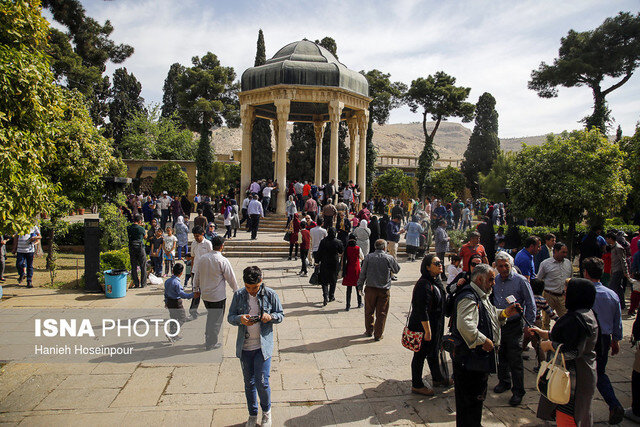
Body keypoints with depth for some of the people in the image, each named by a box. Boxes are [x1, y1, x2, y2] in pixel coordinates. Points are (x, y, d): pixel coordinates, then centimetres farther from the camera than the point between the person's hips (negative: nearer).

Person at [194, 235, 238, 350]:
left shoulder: (202, 258, -2)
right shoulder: (223, 261, -18)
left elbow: (196, 275, 8)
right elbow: (231, 278, -10)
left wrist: (195, 289, 21)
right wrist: (236, 290, 6)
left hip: (204, 294, 6)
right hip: (218, 296, -6)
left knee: (210, 316, 23)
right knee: (216, 319, 10)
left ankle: (208, 338, 34)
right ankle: (211, 343, 20)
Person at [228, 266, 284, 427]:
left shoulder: (270, 295, -6)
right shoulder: (238, 295, -1)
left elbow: (281, 315, 3)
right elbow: (230, 317, 4)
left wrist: (270, 317, -20)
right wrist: (240, 319, -18)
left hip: (263, 346, -2)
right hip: (244, 346, 2)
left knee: (262, 382, -3)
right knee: (249, 383, 13)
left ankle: (266, 411, 26)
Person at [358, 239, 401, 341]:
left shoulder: (368, 257, -4)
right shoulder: (389, 258, -6)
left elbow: (362, 273, -1)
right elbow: (397, 270, 9)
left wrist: (360, 286, 7)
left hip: (370, 288, 1)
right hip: (384, 290, -1)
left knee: (369, 311, 16)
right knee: (381, 313, 8)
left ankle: (369, 331, 29)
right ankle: (378, 335, 14)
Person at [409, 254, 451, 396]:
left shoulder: (436, 281, 5)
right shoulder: (424, 285, -26)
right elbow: (422, 311, -26)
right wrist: (427, 331, -23)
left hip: (436, 325, 9)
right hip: (423, 326, -9)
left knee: (434, 351, 23)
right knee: (421, 354, 5)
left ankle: (439, 379, 41)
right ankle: (416, 385, 20)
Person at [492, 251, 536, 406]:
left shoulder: (521, 281, -8)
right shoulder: (494, 280, 4)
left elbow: (531, 304, -3)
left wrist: (528, 325, -5)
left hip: (514, 325, -4)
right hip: (497, 325, 5)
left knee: (515, 360, 0)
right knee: (501, 356, 16)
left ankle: (518, 392, 12)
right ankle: (504, 382, 35)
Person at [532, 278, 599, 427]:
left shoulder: (578, 318, -25)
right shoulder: (584, 313, 9)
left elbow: (572, 352, -27)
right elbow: (566, 336, 19)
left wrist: (549, 345, -15)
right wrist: (543, 333, 16)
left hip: (575, 375, -11)